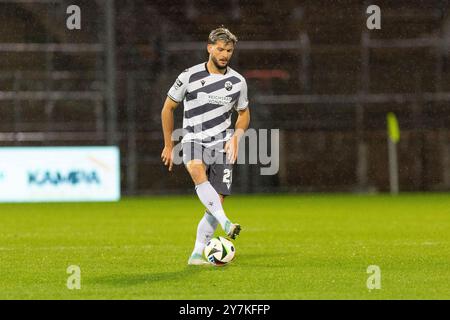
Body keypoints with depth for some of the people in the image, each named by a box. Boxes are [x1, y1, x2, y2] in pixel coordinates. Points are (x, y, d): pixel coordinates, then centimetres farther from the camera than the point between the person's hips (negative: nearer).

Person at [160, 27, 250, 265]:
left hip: (222, 146, 3)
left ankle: (197, 254, 4)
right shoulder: (189, 76, -3)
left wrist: (235, 137, 0)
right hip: (193, 140, -3)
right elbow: (168, 108, 8)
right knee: (198, 172, -37)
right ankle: (225, 223, -47)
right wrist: (168, 145, 9)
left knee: (217, 201, -6)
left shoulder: (237, 82, 5)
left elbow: (244, 114, 20)